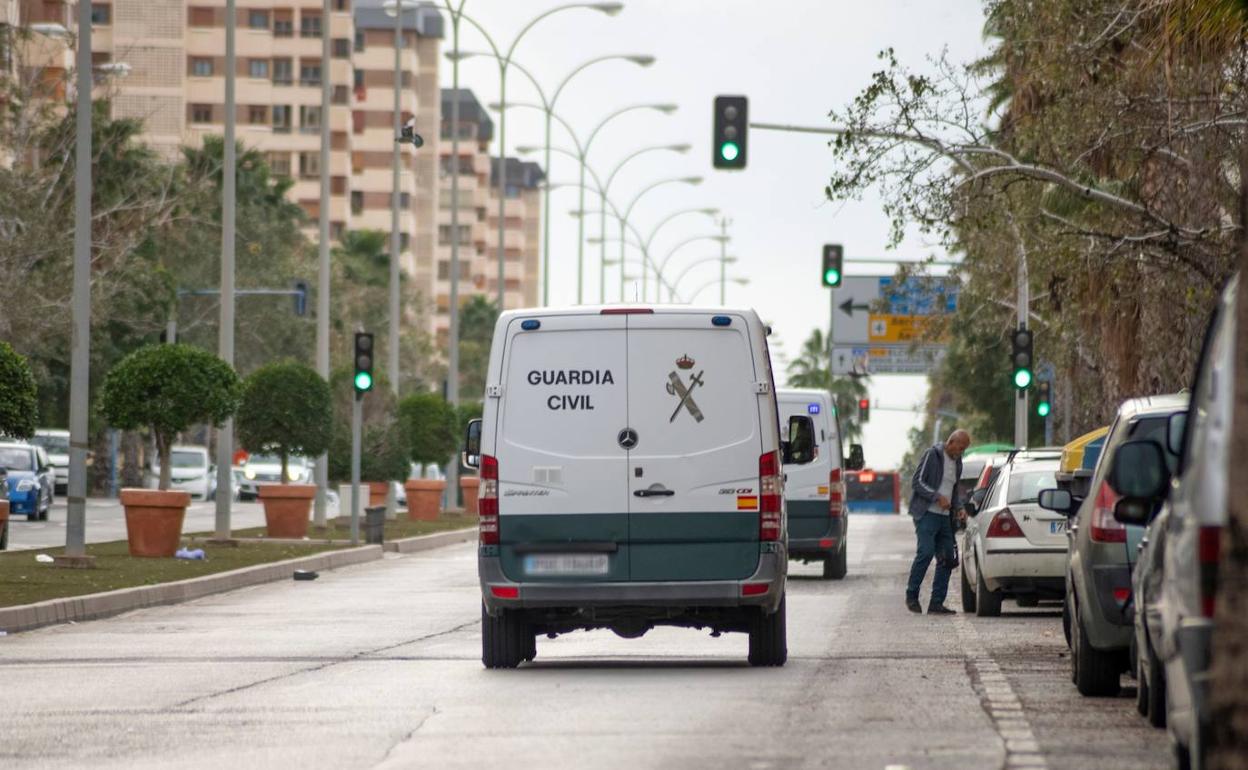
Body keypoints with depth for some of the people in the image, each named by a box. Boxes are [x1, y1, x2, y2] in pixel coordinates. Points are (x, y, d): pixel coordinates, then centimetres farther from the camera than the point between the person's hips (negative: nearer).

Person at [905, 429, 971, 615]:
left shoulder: (957, 462, 17)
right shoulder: (932, 455, -5)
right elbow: (917, 482, -11)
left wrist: (958, 508, 8)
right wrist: (937, 497, -21)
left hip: (944, 516, 8)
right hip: (926, 514, -8)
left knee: (947, 558, 1)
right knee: (925, 552, -20)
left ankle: (936, 603, 4)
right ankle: (911, 595, -8)